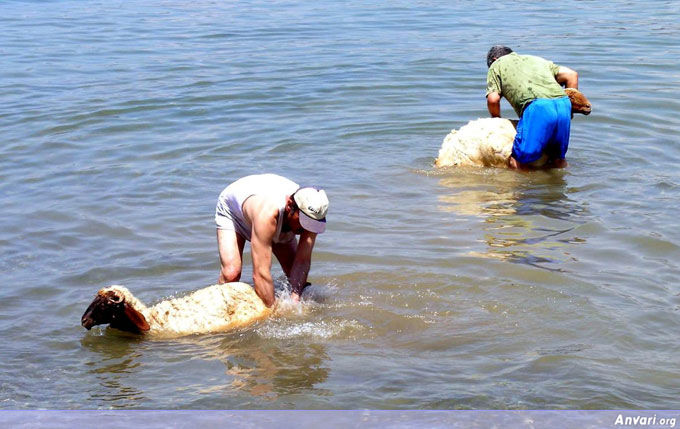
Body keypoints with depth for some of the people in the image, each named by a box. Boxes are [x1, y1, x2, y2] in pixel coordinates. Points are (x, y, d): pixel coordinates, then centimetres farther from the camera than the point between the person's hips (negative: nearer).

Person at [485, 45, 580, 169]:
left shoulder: (496, 65, 24)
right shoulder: (535, 59, 37)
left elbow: (493, 99, 10)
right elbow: (571, 75, 26)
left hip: (537, 107, -6)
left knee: (517, 162, -4)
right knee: (558, 158, 20)